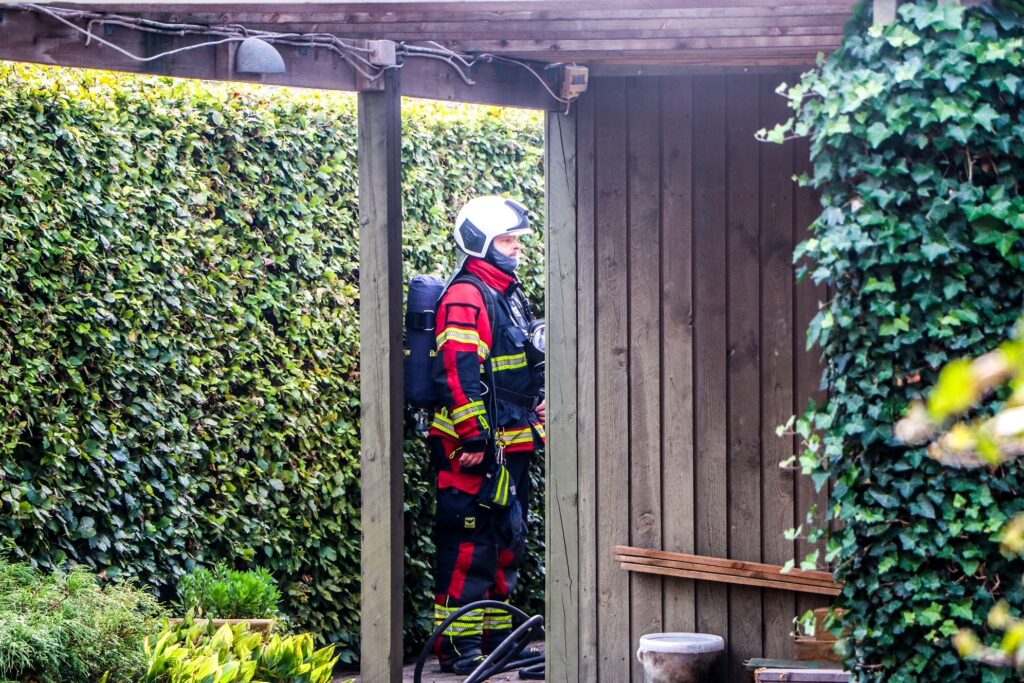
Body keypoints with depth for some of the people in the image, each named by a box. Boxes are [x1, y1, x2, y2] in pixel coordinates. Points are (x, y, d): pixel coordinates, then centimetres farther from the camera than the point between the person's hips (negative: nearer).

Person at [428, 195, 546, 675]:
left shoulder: (509, 294, 17)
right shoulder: (466, 297, -14)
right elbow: (457, 373, -21)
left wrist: (538, 398, 17)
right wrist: (474, 438, -23)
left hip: (512, 446, 10)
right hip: (475, 450, -10)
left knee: (507, 541, 15)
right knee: (468, 545, -8)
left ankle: (497, 636, 24)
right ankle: (457, 647, -6)